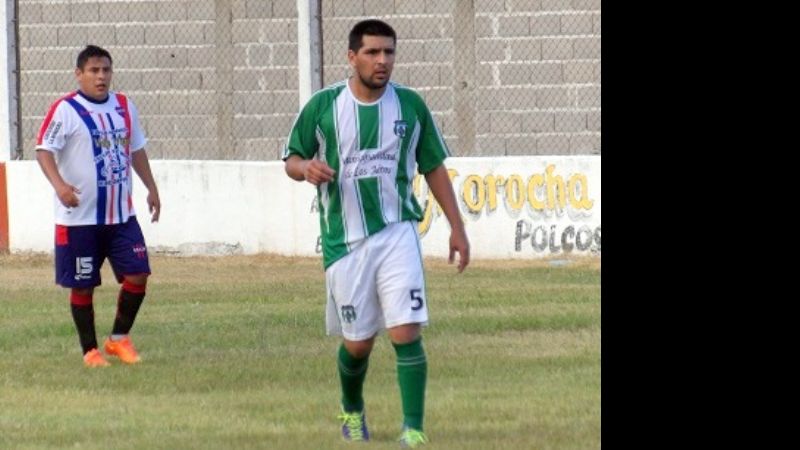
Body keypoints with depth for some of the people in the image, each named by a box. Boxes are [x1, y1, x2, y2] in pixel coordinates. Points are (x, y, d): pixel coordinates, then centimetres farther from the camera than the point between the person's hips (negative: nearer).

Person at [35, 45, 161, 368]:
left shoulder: (124, 107, 9)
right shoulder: (66, 110, -10)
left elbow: (136, 149, 21)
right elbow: (44, 150, -16)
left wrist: (151, 188, 20)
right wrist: (59, 184, -31)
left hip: (121, 214, 5)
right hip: (80, 217, -5)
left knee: (137, 275, -4)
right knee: (82, 286, 2)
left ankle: (119, 339, 14)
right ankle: (90, 350, 16)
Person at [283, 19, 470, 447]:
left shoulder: (410, 104, 2)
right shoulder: (322, 106, -2)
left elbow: (434, 167, 10)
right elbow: (291, 159, 7)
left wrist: (457, 227, 7)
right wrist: (307, 167, -17)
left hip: (396, 232, 0)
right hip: (344, 239, 0)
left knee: (406, 333, -14)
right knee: (358, 343, 8)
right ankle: (352, 411, 38)